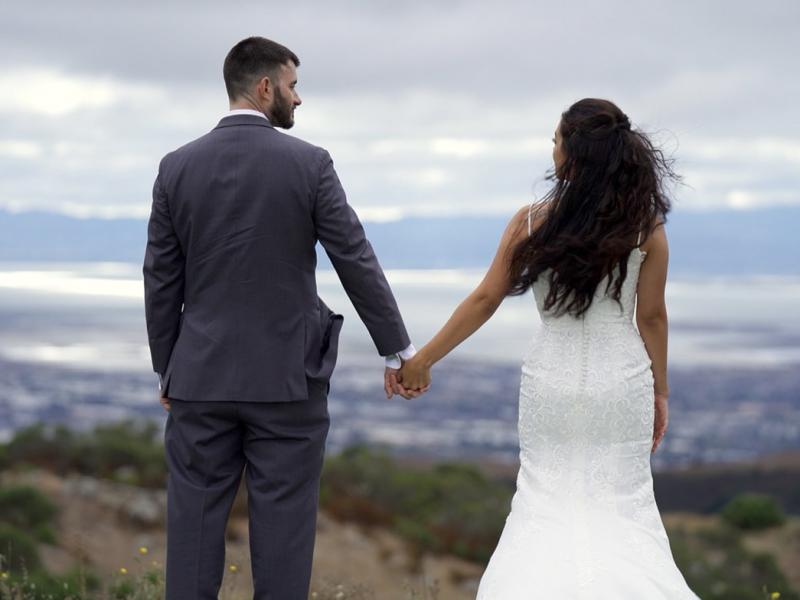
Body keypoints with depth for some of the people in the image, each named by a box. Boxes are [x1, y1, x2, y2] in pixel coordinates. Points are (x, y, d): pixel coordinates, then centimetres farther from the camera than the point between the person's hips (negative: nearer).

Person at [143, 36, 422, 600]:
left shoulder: (178, 167, 1)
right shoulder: (308, 163, -6)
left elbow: (161, 280, 4)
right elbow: (358, 263, -4)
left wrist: (166, 371, 14)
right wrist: (399, 350, 5)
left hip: (201, 377, 2)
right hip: (287, 376, -2)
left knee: (195, 517, 6)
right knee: (284, 521, 3)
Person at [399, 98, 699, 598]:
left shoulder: (531, 223, -7)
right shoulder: (645, 226, -7)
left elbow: (485, 300, -4)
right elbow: (652, 317, -3)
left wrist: (423, 360, 6)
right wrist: (660, 392, 9)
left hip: (551, 380, 0)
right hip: (622, 380, 0)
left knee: (546, 501, 13)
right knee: (622, 504, 10)